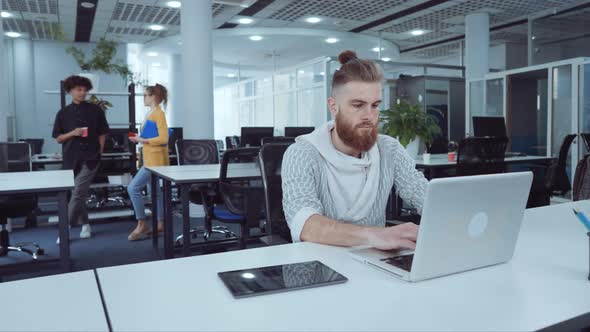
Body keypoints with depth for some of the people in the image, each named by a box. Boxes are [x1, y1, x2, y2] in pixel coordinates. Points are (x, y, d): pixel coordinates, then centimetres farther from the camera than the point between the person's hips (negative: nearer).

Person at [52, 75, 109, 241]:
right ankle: (85, 224, 26)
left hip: (90, 158, -3)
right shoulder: (63, 113, 5)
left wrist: (99, 153, -1)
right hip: (71, 159, 3)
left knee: (78, 194, -8)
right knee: (79, 195, 10)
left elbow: (102, 134, 5)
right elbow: (58, 138, 6)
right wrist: (72, 133, -13)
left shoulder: (95, 110, 1)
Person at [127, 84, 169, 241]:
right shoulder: (151, 113, 15)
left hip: (155, 160, -10)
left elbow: (163, 138, -23)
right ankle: (161, 224, 23)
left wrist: (142, 140, -18)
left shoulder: (158, 113, -14)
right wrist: (139, 139, 8)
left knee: (133, 188, -10)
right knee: (154, 191, 14)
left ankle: (142, 224, 1)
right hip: (150, 159, 10)